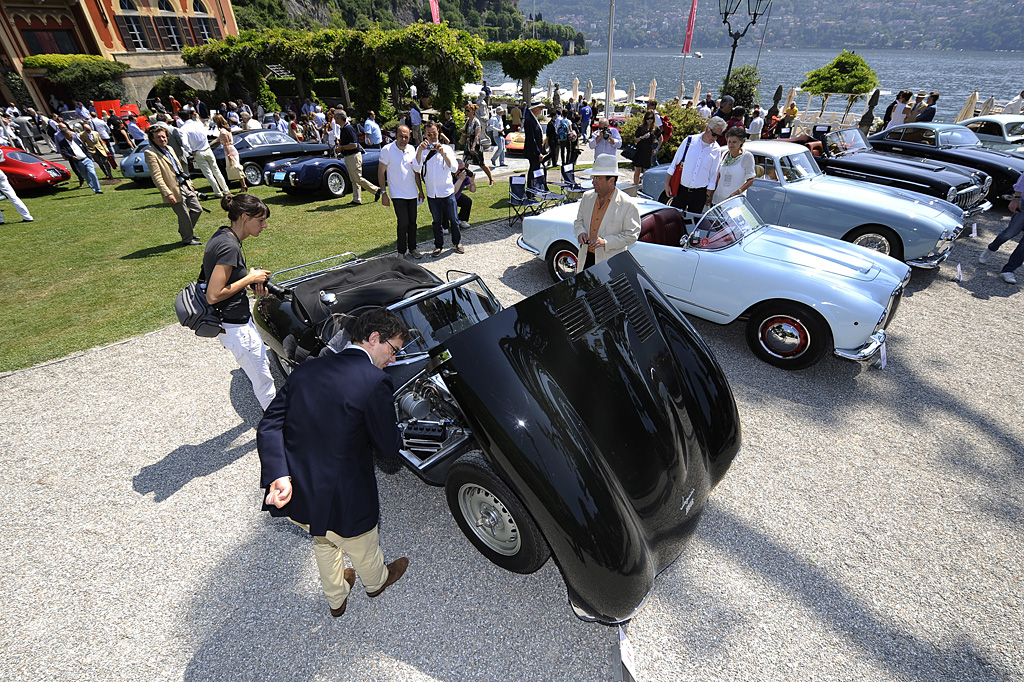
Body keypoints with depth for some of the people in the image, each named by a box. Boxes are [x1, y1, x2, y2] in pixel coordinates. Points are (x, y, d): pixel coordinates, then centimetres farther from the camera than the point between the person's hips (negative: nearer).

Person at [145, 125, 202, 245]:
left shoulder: (169, 148, 13)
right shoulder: (150, 153, -12)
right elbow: (156, 177, -17)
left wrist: (189, 183, 20)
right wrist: (167, 194, -22)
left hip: (185, 186, 8)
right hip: (175, 190, -8)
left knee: (197, 209, 14)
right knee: (184, 216, 0)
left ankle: (186, 231, 34)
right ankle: (187, 239, 19)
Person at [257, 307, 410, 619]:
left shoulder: (307, 369, -2)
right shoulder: (376, 383, -22)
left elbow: (268, 426, -7)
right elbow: (389, 448, -17)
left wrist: (278, 476, -16)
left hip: (294, 497, 6)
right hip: (342, 505, -6)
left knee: (324, 542, 36)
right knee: (364, 550, 29)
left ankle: (335, 599, 63)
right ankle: (376, 582, 61)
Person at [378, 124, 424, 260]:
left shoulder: (412, 149, 6)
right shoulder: (387, 150, -8)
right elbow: (381, 172, -5)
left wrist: (420, 190, 13)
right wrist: (383, 193, -10)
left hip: (412, 193, 5)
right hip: (397, 194, -5)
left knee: (412, 222, 9)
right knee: (403, 223, -10)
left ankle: (412, 249, 22)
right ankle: (401, 252, 4)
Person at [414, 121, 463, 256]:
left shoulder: (446, 148, -3)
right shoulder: (421, 150, 1)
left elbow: (454, 168, -17)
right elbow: (416, 168, -14)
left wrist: (443, 153, -29)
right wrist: (420, 151, -26)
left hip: (447, 192, -1)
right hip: (431, 193, 1)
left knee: (453, 219, 9)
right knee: (437, 221, 13)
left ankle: (457, 242, 28)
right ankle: (438, 245, 27)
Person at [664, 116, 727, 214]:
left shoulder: (716, 150, 3)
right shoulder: (690, 140, -1)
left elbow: (713, 176, 7)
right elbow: (674, 163, 3)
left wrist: (708, 195, 5)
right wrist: (667, 184, 1)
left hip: (699, 194, 1)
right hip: (681, 189, -1)